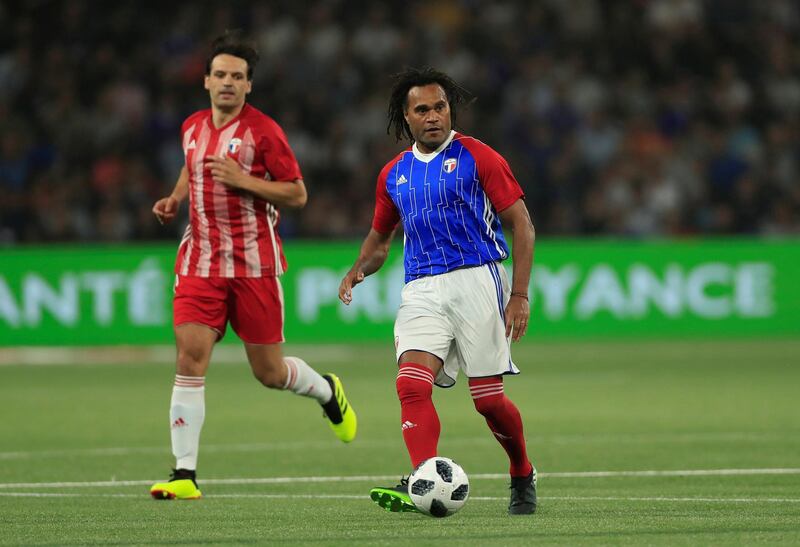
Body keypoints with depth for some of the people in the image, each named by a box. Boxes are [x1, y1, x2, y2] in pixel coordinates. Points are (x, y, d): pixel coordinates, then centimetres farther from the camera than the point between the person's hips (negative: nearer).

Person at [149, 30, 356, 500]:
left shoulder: (263, 131, -8)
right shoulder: (192, 127, 8)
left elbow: (298, 195, -7)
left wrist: (242, 179, -19)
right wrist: (175, 199, 10)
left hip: (254, 263, -3)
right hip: (201, 261, 3)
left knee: (270, 372, 4)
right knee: (191, 356, -13)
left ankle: (327, 391, 40)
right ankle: (185, 475, -12)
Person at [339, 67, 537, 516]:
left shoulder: (477, 157, 0)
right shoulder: (394, 174, 15)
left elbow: (521, 224, -1)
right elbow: (380, 237, 28)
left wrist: (520, 294, -9)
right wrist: (359, 270, 5)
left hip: (477, 278, -4)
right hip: (422, 290, 4)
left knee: (489, 399, -3)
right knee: (412, 386, -20)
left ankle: (524, 476, 23)